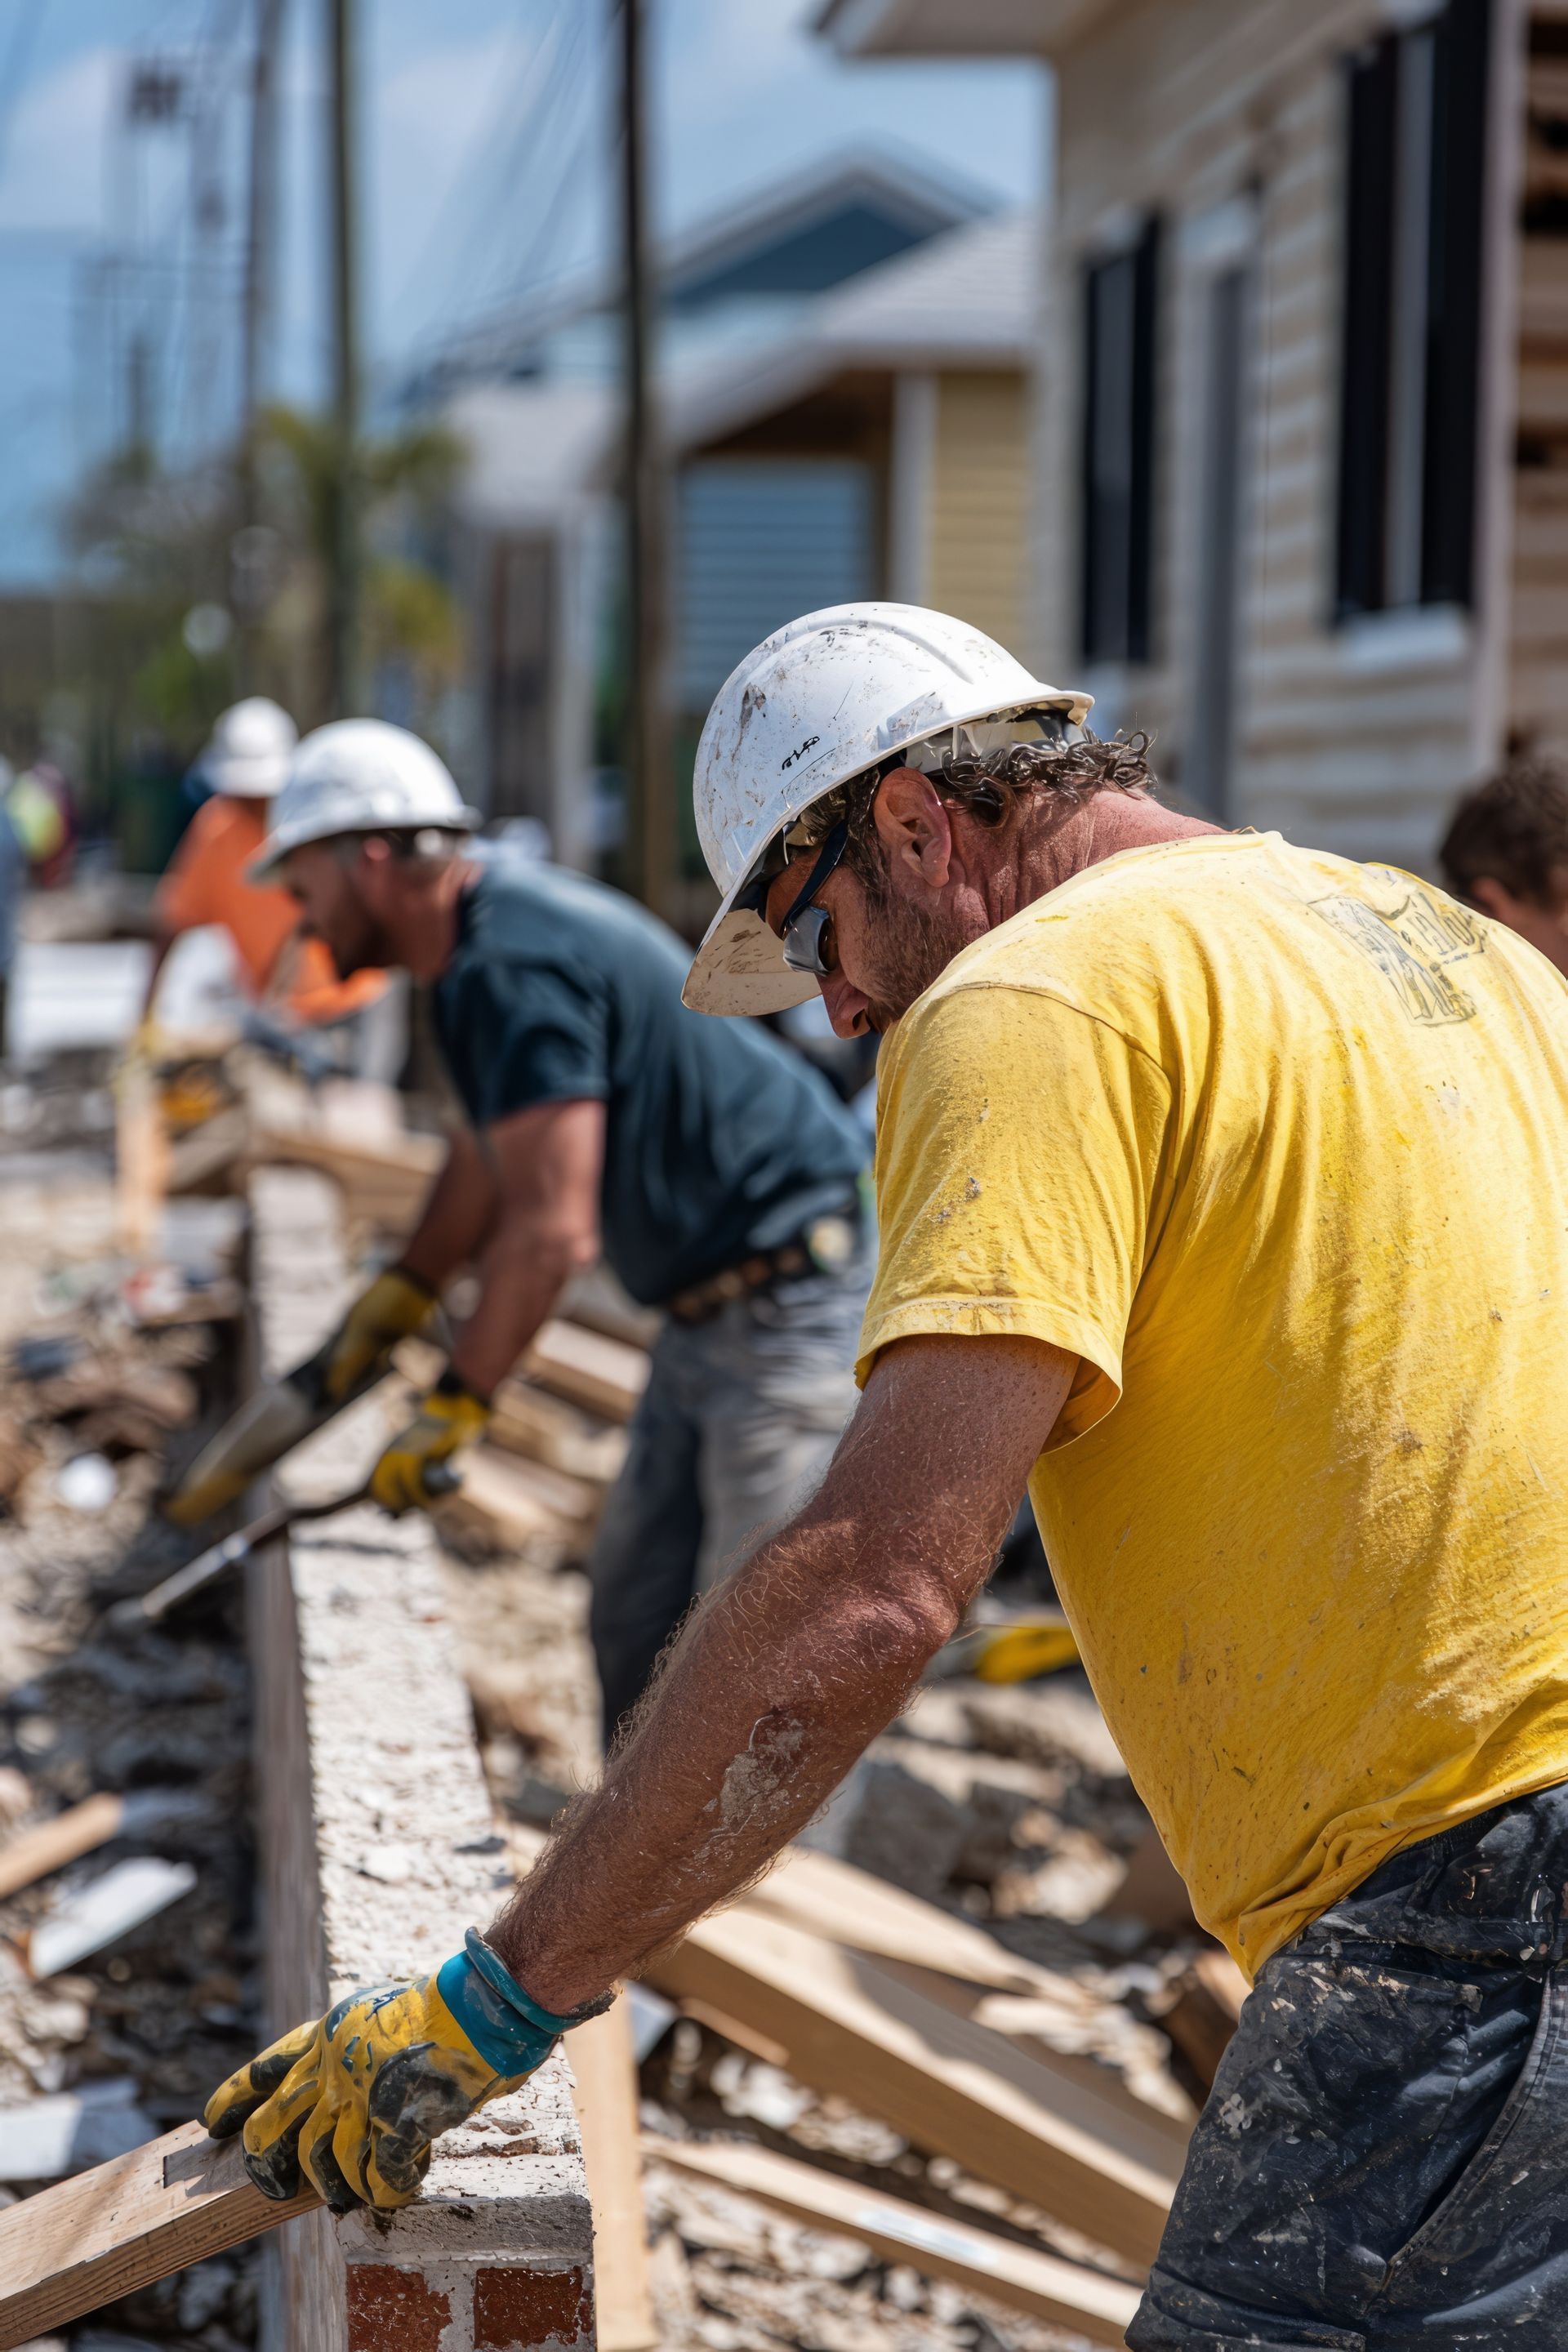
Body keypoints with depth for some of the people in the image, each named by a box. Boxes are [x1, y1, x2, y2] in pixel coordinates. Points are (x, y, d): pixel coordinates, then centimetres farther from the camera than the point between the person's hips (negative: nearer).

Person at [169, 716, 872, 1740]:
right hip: (713, 1310, 11)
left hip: (794, 1302, -11)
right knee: (636, 1608, 15)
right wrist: (402, 1295, 30)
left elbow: (552, 1233, -26)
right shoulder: (496, 918, 11)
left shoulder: (513, 967, -23)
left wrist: (456, 1404, -17)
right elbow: (495, 1145, 25)